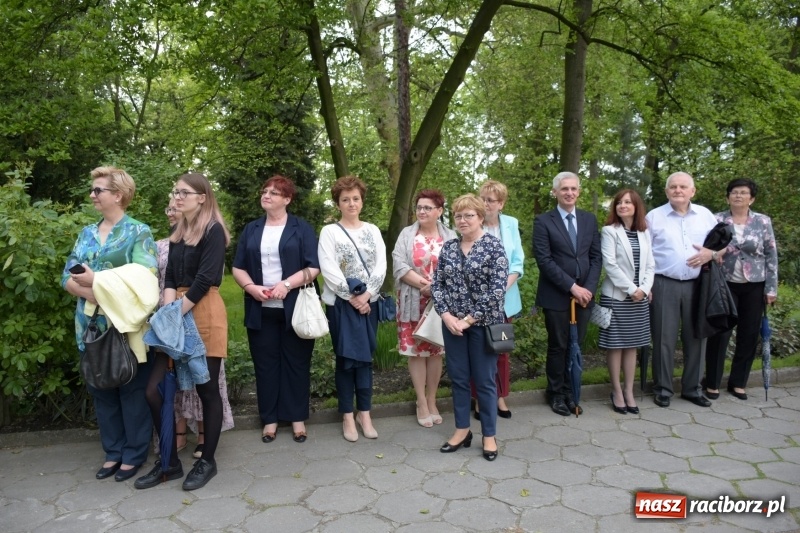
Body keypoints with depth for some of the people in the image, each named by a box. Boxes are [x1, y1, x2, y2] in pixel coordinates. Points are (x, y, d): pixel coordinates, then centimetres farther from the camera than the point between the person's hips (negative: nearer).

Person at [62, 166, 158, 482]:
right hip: (92, 326, 6)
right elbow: (67, 277, 7)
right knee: (101, 391, 13)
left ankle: (134, 454, 18)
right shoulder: (87, 234, 13)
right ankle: (113, 452, 27)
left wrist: (97, 281, -20)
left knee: (132, 391, 4)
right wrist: (88, 293, -14)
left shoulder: (138, 232, -5)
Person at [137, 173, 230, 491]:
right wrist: (168, 309, -8)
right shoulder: (178, 234, 17)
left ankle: (207, 461, 17)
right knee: (155, 389, 2)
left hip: (204, 314, -7)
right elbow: (169, 278, 9)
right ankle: (170, 462, 17)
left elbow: (205, 279, -15)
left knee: (207, 389, 1)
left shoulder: (213, 231, -6)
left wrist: (177, 313, -15)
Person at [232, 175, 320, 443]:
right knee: (265, 364, 7)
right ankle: (270, 419, 19)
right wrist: (251, 287, -9)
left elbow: (313, 267, -6)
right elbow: (238, 267, 10)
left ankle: (297, 418, 16)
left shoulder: (302, 228, 2)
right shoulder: (251, 230, 13)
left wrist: (287, 284, -19)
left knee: (296, 362, 3)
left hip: (295, 309, -3)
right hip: (260, 310, 3)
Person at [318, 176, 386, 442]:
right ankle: (348, 416, 14)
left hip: (369, 302, 3)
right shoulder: (329, 231, -1)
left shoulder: (372, 230, 10)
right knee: (347, 358, 2)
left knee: (365, 357, 7)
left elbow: (381, 266, 1)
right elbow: (329, 269, -10)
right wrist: (352, 297, -14)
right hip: (341, 303, -3)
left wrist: (366, 294, -11)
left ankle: (364, 413, 18)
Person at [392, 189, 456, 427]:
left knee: (435, 351, 9)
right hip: (413, 303, -1)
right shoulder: (407, 234, 2)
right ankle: (421, 402, 15)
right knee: (416, 350, 3)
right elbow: (399, 265, -8)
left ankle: (431, 400, 23)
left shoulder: (450, 236, 4)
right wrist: (423, 284, -17)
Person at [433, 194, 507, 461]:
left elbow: (497, 290, -14)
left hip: (483, 324, -4)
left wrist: (469, 319, -15)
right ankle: (462, 430, 27)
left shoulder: (494, 246, -8)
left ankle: (489, 435, 21)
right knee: (458, 378, 12)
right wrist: (446, 315, -8)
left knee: (485, 380, 6)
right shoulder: (448, 247, 6)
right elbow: (437, 284, 6)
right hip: (452, 324, 4)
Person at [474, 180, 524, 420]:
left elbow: (518, 261, 2)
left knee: (502, 349, 12)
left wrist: (504, 287, -12)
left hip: (505, 298, 4)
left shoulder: (511, 224, 3)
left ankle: (500, 398, 24)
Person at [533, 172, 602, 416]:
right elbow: (544, 260, -11)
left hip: (584, 295, 4)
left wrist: (588, 288, -6)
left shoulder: (589, 219, 9)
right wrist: (572, 287, -15)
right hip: (556, 296, -3)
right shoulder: (543, 221, -4)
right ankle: (556, 393, 24)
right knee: (558, 346, 7)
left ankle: (569, 391, 25)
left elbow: (596, 257, 7)